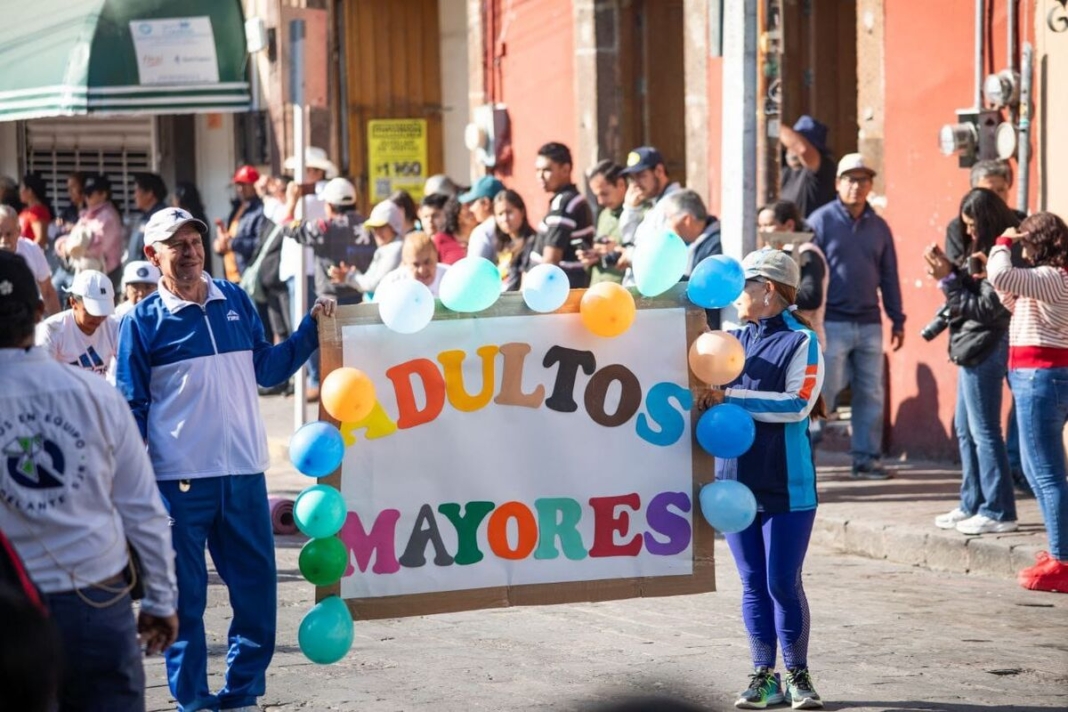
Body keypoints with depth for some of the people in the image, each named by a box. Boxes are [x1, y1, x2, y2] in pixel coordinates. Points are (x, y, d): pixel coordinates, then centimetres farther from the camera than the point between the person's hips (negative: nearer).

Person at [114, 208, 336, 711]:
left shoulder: (236, 301, 9)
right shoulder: (144, 322, -2)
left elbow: (265, 368, 17)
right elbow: (131, 406, -1)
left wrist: (311, 329, 8)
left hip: (244, 474, 4)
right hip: (180, 481, -4)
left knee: (257, 587, 7)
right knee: (184, 598, 3)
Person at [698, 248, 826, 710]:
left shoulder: (800, 341, -6)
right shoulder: (733, 339, 11)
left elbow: (798, 404, -17)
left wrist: (732, 398, -19)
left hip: (785, 484, -5)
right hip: (737, 477, 5)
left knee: (783, 583, -2)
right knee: (753, 583, 8)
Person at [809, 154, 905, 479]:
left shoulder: (878, 227, 12)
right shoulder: (821, 221, -1)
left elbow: (888, 277, 15)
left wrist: (897, 319, 12)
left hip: (869, 324, 5)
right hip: (832, 323, -5)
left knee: (871, 394, 5)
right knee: (823, 392, -5)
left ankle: (867, 458, 11)